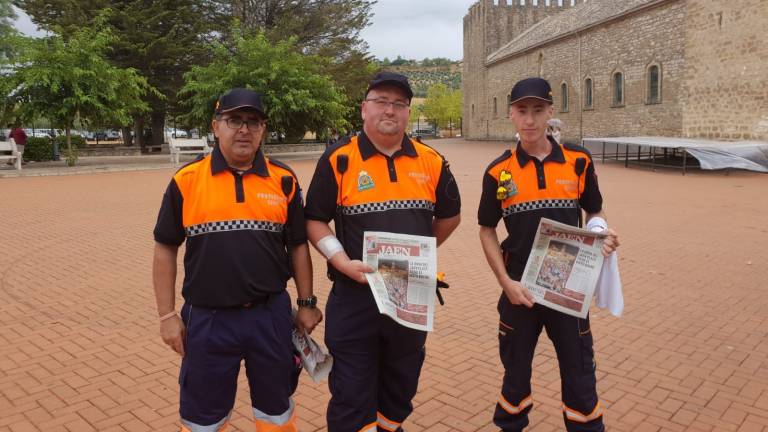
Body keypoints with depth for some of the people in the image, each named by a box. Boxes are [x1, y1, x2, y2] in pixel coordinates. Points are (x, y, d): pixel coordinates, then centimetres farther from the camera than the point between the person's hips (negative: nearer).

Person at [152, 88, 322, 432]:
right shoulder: (186, 180, -3)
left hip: (272, 315, 1)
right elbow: (165, 249, 3)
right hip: (207, 320, 0)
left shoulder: (284, 180, 0)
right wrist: (167, 315, 0)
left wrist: (307, 303, 6)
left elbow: (297, 245, 6)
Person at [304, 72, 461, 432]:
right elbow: (315, 220, -2)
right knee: (351, 392, 5)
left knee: (402, 383, 20)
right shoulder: (339, 159, -5)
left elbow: (449, 215, 16)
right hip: (355, 295, -3)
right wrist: (344, 263, -14)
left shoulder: (431, 161, 3)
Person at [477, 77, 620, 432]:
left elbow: (595, 212, 10)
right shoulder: (498, 171, -4)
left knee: (579, 371, 11)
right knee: (516, 367, 16)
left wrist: (603, 234, -12)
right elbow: (487, 231, 2)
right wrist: (506, 281, -8)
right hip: (519, 288, 0)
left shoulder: (578, 160, -3)